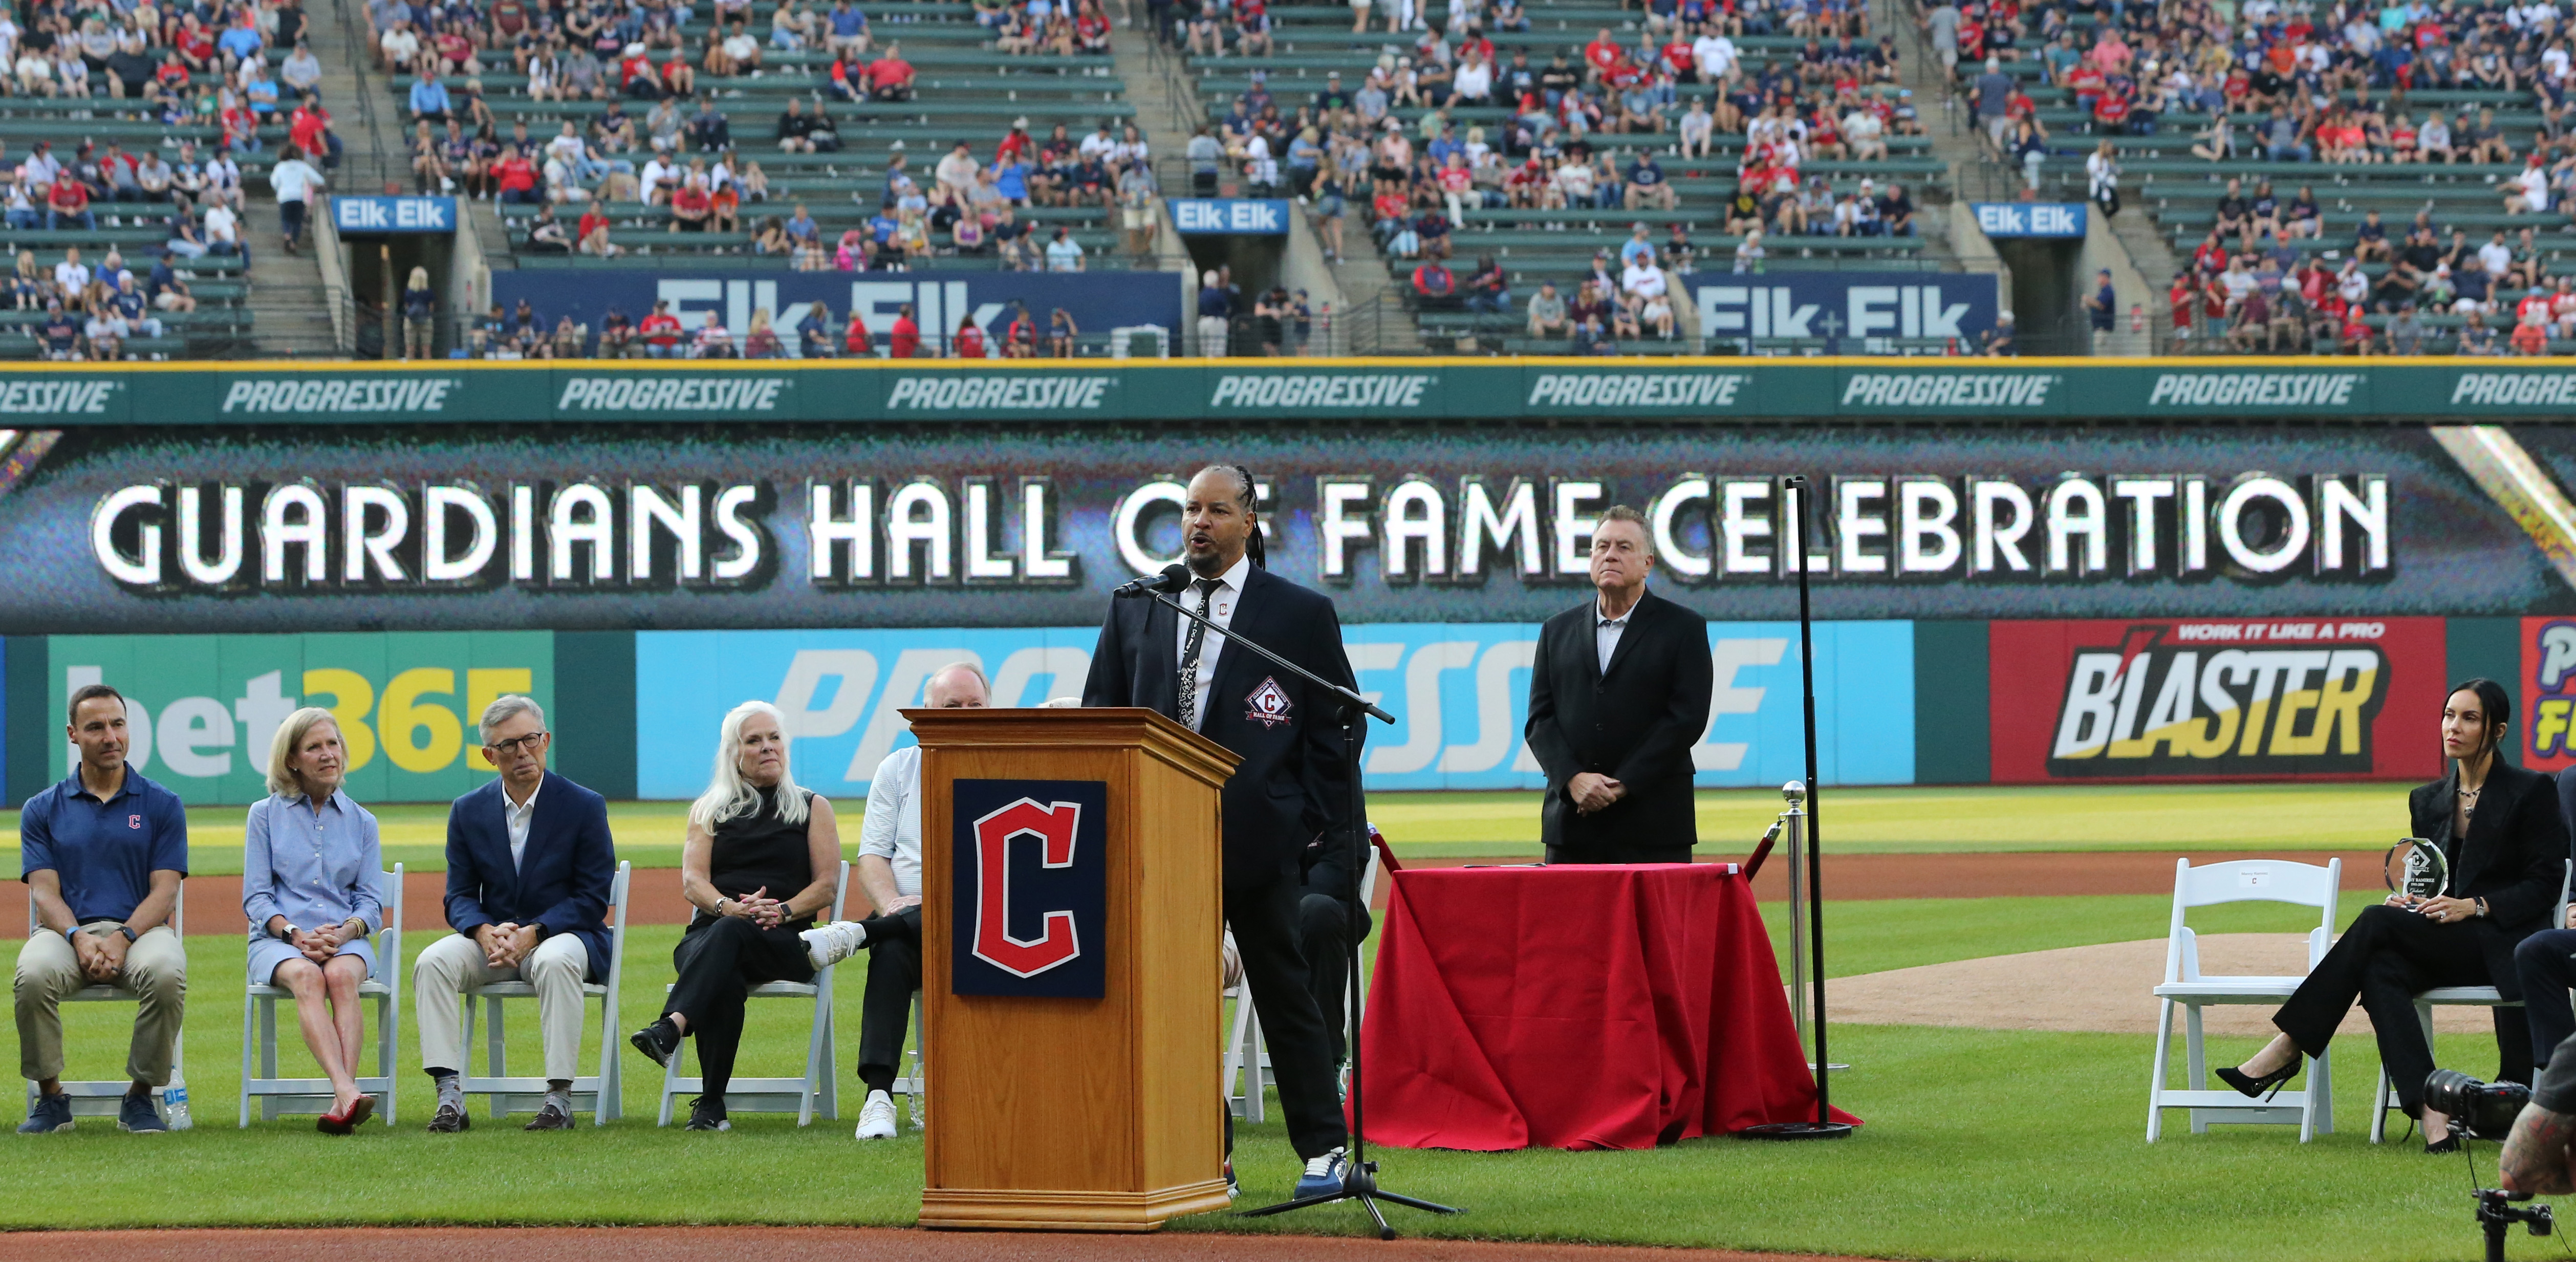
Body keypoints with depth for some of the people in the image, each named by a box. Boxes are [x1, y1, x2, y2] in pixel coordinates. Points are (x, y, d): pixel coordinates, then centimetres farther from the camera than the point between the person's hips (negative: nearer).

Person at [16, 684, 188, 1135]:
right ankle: (50, 1097, -14)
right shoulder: (42, 810, 13)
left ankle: (141, 1096, -16)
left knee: (166, 973, -36)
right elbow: (45, 892, 3)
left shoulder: (162, 805, 10)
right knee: (34, 975, -35)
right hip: (66, 931, 0)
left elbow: (165, 891, 2)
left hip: (140, 929, 0)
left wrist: (122, 939, -16)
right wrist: (79, 938, -18)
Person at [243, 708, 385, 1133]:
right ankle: (348, 1094, -55)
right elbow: (255, 898, 4)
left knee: (341, 976, -35)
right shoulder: (265, 815, 11)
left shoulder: (361, 822, 17)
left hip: (345, 939, 1)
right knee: (306, 977, -36)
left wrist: (344, 933, -13)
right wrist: (296, 934, -14)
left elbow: (371, 902, 10)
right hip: (277, 940, -1)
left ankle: (341, 1101, -50)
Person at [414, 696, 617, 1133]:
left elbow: (592, 899, -6)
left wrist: (533, 933, -20)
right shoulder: (468, 811, 8)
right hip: (491, 938, 3)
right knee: (433, 962, -26)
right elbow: (459, 896, 6)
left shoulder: (585, 806, -2)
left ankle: (559, 1097, -34)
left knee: (556, 962, -38)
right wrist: (485, 932, -18)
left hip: (561, 934, -3)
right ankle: (449, 1096, -29)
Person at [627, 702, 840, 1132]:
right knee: (724, 981, -38)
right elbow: (693, 882, 7)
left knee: (730, 935, -39)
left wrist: (781, 911, -13)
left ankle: (671, 1027, -62)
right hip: (710, 932, 1)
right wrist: (732, 907, -15)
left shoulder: (813, 808, 18)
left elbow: (827, 883, 7)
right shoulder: (708, 810, 21)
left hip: (785, 940, -1)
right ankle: (712, 1104, -46)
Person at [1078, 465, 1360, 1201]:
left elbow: (1335, 727, 3)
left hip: (1258, 837, -3)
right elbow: (1098, 717, 13)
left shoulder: (1302, 615, 2)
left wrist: (1313, 821, -4)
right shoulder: (1134, 612, 11)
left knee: (1284, 994, 2)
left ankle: (1324, 1151, 10)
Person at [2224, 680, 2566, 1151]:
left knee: (2377, 922, -27)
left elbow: (2546, 882, -5)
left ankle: (2287, 1049, -25)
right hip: (2443, 948, 6)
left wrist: (2474, 907, -16)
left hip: (2503, 945, -6)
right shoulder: (2428, 800, 17)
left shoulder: (2531, 791, 0)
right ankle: (2432, 1116, -45)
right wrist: (2409, 902, -3)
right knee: (2379, 971, -31)